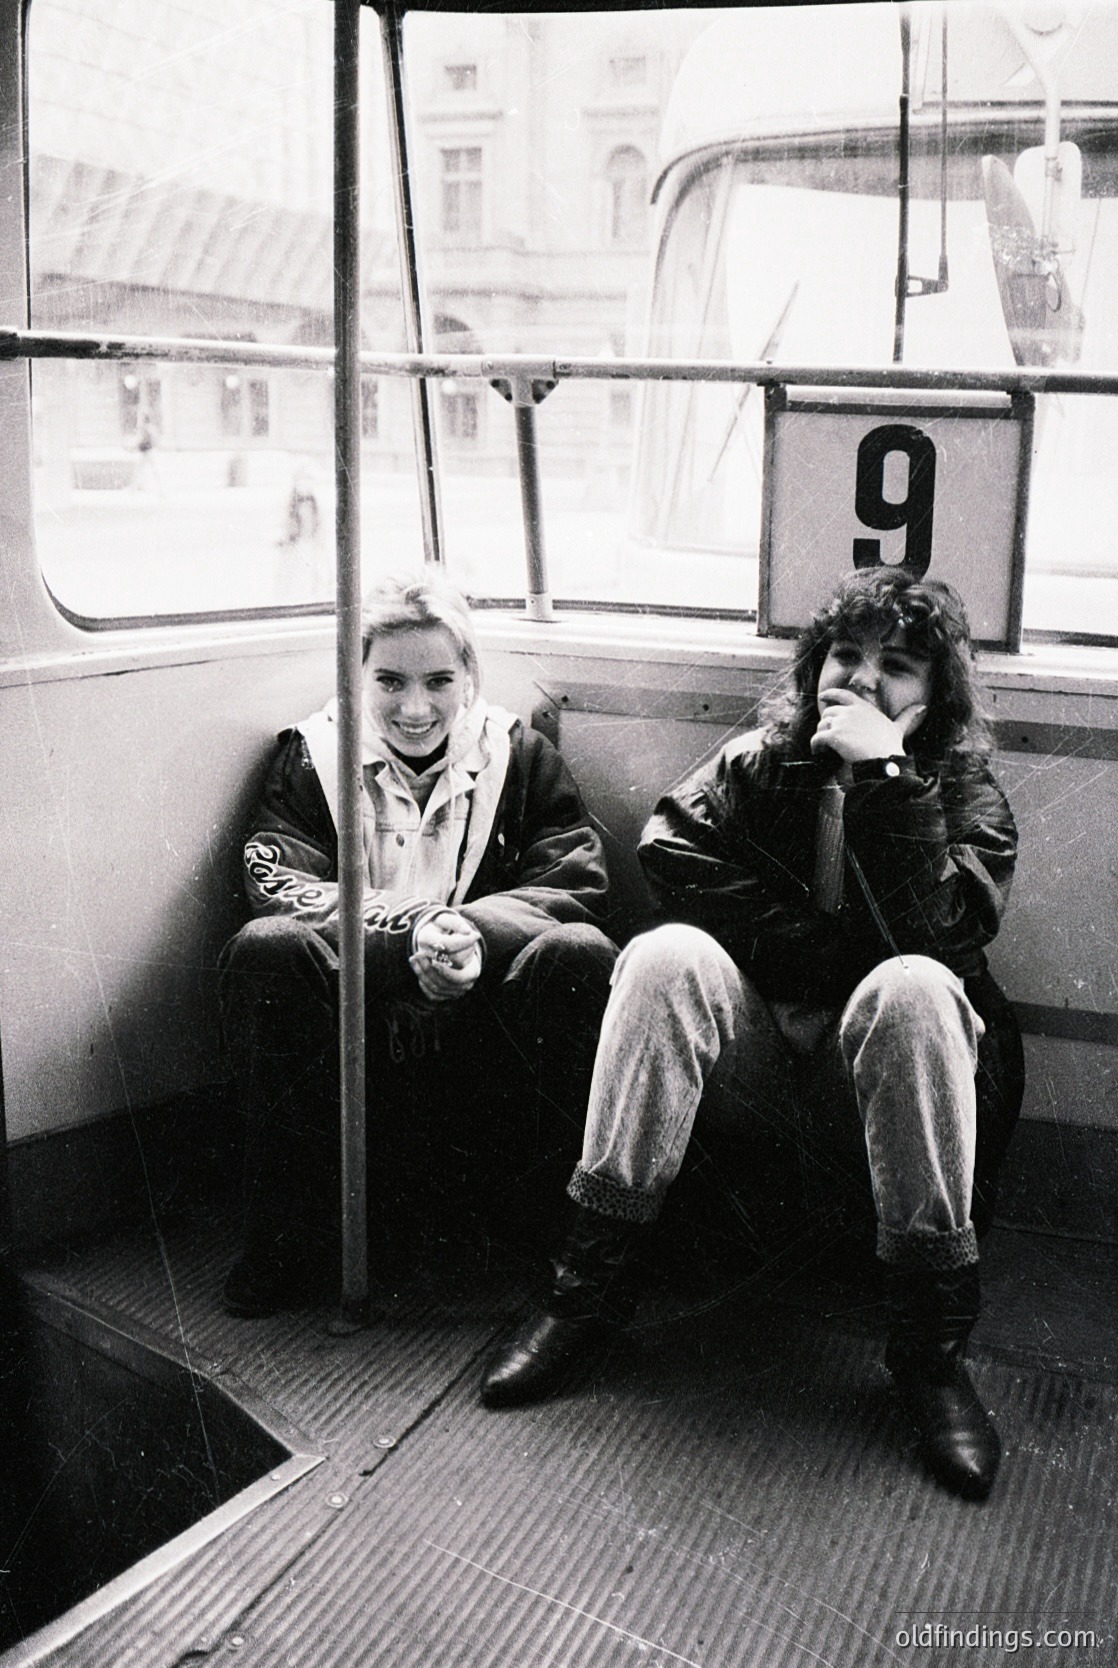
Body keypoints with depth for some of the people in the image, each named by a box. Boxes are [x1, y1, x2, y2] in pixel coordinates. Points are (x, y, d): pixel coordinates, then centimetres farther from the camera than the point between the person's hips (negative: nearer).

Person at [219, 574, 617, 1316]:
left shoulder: (520, 754, 10)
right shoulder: (314, 753, 9)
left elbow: (579, 886, -3)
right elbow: (276, 882, -7)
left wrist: (468, 933, -23)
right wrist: (414, 932, -24)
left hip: (486, 1023, 0)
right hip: (355, 1032, 1)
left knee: (577, 954, -29)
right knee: (264, 949, -28)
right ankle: (290, 1236, -16)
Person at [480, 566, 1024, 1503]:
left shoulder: (967, 798, 2)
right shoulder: (763, 761, 8)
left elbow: (936, 931, -18)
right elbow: (670, 847, -12)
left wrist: (887, 774, -21)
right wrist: (827, 947, -14)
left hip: (871, 1073, -1)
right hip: (754, 1062, 2)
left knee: (912, 987, -33)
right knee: (666, 955, -25)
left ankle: (932, 1338, -27)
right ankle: (594, 1282, -23)